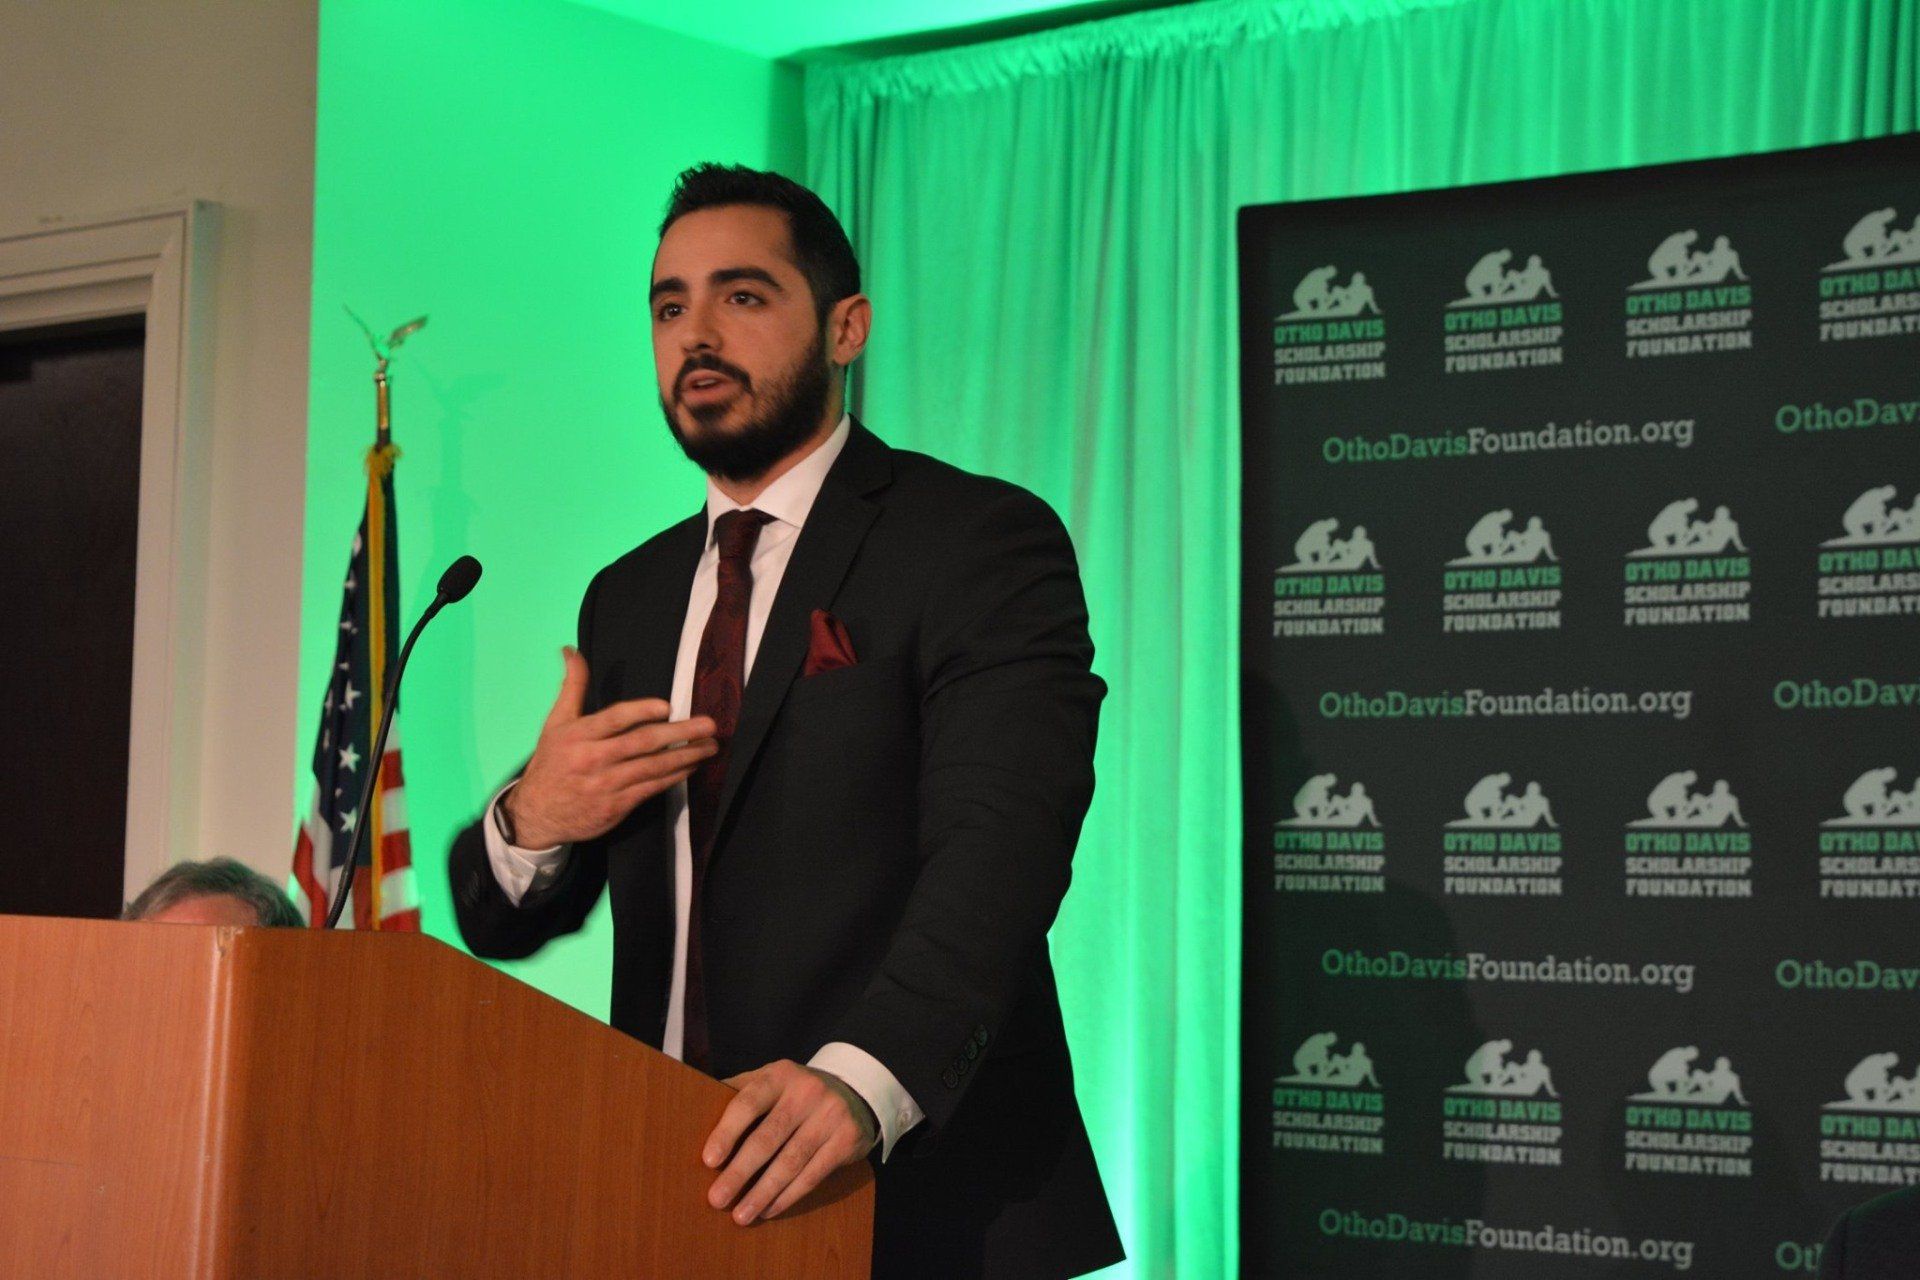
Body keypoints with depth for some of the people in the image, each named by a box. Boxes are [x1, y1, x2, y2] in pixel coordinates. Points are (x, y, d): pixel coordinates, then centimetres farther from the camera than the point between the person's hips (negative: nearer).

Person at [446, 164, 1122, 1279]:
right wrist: (529, 823, -10)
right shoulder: (629, 600, 13)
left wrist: (860, 1080, -38)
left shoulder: (981, 542, -7)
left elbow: (999, 845, -22)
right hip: (677, 1188, 6)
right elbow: (503, 924, 14)